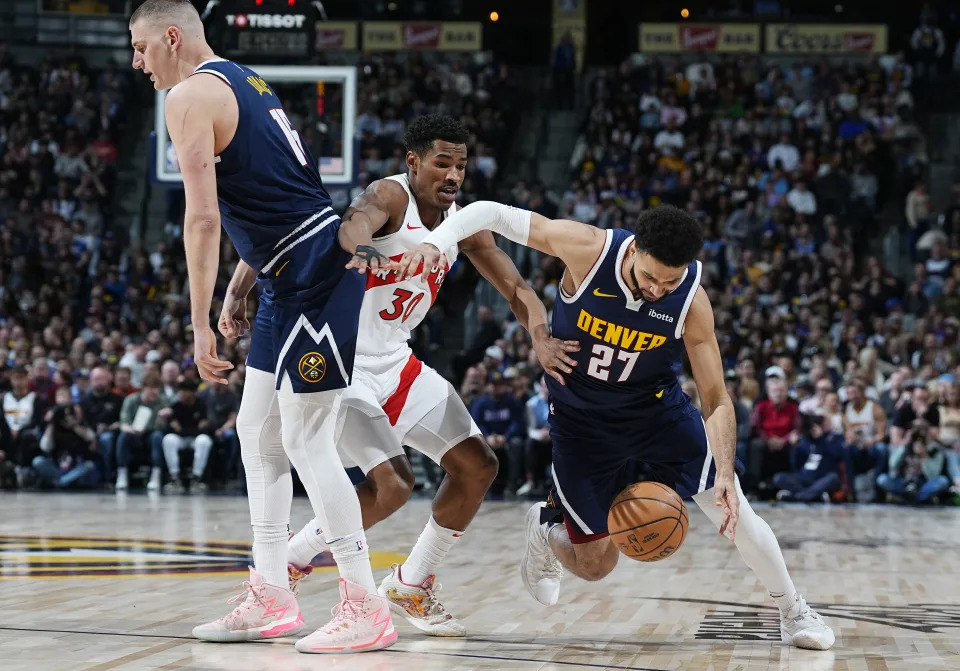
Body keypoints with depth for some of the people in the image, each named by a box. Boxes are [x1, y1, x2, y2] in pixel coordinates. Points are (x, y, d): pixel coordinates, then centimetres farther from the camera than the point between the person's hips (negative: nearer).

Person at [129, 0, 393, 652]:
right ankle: (272, 598, 18)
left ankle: (366, 607, -4)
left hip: (313, 274, -10)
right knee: (257, 428, 14)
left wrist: (201, 325, -18)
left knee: (306, 440, -7)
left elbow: (204, 218, -18)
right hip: (295, 279, 10)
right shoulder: (247, 82, 19)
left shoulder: (191, 96, -10)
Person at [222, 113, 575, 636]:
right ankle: (281, 567, -2)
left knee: (478, 467, 5)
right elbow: (357, 218, -44)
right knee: (392, 484, -21)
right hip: (340, 359, -8)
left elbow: (515, 288, 2)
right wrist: (363, 249, -69)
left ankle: (411, 585, 18)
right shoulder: (390, 196, -20)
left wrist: (541, 337, -19)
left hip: (394, 359, 9)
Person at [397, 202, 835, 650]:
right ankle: (545, 528, 36)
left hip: (659, 411, 1)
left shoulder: (691, 302, -23)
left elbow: (716, 401, -18)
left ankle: (793, 612, 18)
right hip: (583, 423, -1)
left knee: (734, 512, -7)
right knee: (596, 564, 0)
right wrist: (434, 241, -37)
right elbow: (492, 213, -19)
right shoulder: (588, 250, -27)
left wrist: (725, 474, -33)